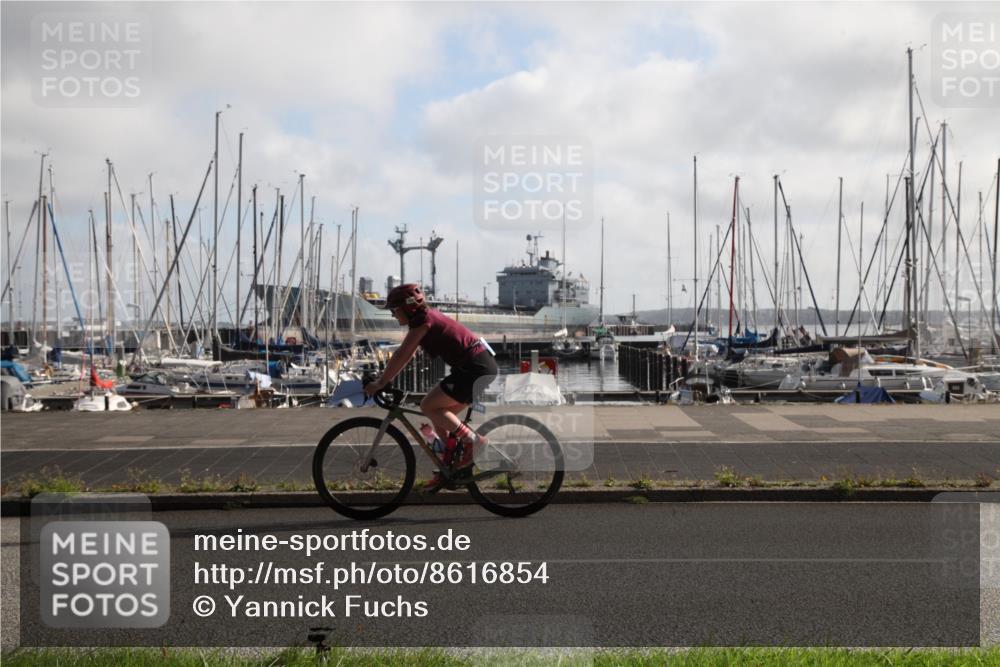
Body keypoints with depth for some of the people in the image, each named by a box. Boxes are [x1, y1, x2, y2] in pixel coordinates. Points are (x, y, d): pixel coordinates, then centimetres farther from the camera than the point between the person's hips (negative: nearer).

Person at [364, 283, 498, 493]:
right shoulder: (426, 319, 17)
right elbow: (406, 356, 23)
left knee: (428, 406, -11)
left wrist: (379, 383, -9)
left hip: (476, 368, -10)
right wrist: (383, 379, 20)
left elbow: (401, 356, -13)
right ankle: (449, 469, 16)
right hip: (482, 366, 10)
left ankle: (473, 440, -8)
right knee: (439, 413, 12)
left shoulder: (423, 320, -11)